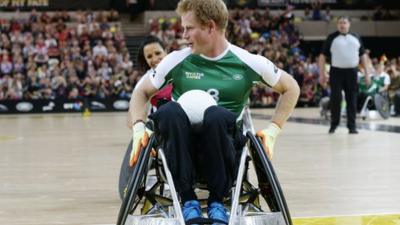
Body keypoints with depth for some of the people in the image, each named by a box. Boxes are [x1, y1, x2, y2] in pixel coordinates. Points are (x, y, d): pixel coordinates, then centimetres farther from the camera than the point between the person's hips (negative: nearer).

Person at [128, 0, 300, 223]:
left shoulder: (247, 63, 4)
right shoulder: (177, 60, 7)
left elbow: (291, 88, 16)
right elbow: (142, 92, 17)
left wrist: (273, 130, 5)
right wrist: (139, 127, -2)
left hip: (223, 153, -1)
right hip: (182, 154, 1)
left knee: (217, 115, -36)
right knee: (169, 110, -32)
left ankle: (217, 201, -17)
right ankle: (188, 199, -22)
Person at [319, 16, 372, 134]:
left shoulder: (356, 38, 10)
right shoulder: (332, 38, 3)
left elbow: (363, 55, 14)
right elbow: (323, 56, 2)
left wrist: (367, 72, 6)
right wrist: (322, 74, -5)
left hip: (352, 72, 2)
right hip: (336, 71, -2)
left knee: (352, 100, 2)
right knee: (335, 99, -2)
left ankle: (352, 126, 8)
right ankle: (334, 124, 12)